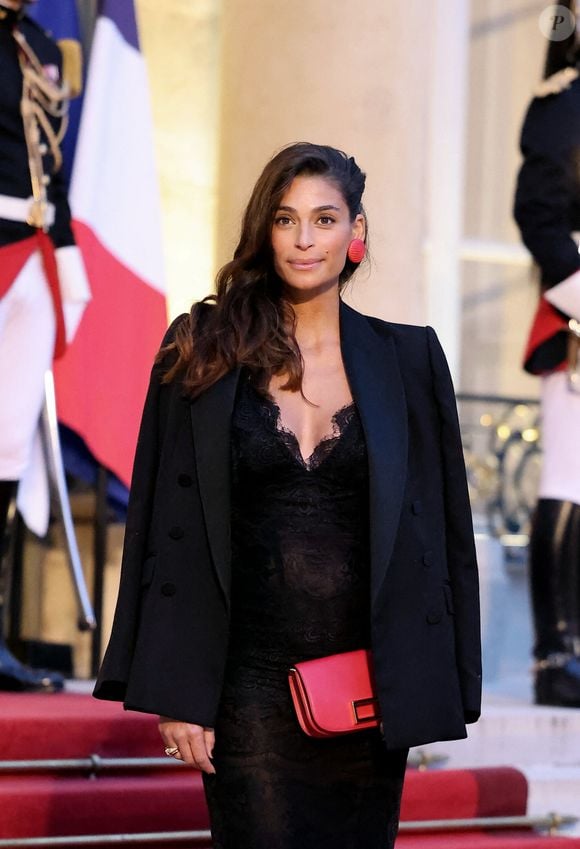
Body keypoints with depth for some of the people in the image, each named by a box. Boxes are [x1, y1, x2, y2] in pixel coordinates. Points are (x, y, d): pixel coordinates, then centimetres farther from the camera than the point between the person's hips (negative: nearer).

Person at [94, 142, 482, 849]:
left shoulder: (407, 358, 5)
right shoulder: (205, 352, 2)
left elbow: (443, 526, 7)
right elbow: (172, 527, 0)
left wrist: (448, 686, 2)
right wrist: (177, 693, -6)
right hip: (250, 678, -1)